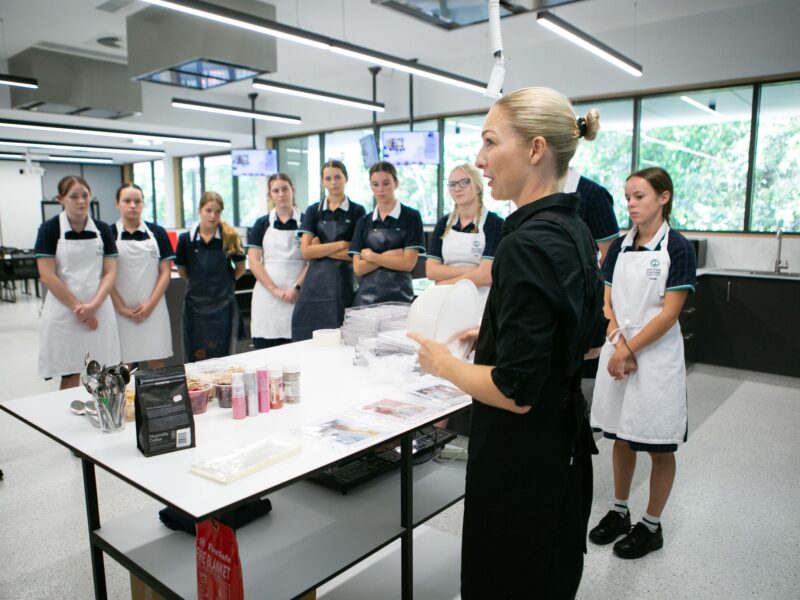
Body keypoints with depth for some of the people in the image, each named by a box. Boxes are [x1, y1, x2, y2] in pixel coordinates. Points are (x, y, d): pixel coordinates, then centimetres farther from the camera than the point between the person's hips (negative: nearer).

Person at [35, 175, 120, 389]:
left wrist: (94, 305, -12)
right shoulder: (49, 228, -3)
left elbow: (110, 272, 2)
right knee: (70, 377, 3)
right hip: (64, 311, -2)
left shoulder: (102, 229, 5)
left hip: (99, 311, 3)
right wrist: (77, 307, -12)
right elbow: (47, 276, -8)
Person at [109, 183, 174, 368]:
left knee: (157, 362, 4)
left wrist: (150, 304, -8)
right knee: (124, 364, 6)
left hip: (153, 309, 1)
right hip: (121, 311, -1)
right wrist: (121, 308, -8)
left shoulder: (157, 233, 4)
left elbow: (165, 272, 2)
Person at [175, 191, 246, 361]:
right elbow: (182, 271, 10)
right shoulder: (186, 239, -3)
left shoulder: (230, 237, -5)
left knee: (224, 357, 7)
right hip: (195, 305, 1)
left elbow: (240, 268, 7)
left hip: (223, 305, -1)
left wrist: (224, 282, 9)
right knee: (196, 358, 7)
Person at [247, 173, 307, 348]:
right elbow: (254, 262, 2)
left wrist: (296, 287, -12)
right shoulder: (262, 224, 8)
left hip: (297, 296, -1)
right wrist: (275, 290, -9)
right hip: (267, 295, 1)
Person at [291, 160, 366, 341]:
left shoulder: (357, 211, 4)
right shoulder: (313, 211, 8)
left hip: (344, 284, -1)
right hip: (316, 284, 1)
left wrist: (321, 248, -6)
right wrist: (342, 244, -8)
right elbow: (306, 251, -3)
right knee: (310, 340, 0)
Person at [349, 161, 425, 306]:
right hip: (366, 295, 3)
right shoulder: (364, 221, 10)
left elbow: (408, 263, -9)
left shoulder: (411, 217, -1)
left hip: (398, 295, -3)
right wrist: (388, 255, -10)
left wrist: (371, 256, -4)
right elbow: (358, 268, 2)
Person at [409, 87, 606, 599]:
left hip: (521, 457, -9)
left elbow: (515, 392, -27)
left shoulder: (528, 244, -26)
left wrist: (444, 363, -11)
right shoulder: (574, 230, 3)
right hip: (565, 439, 9)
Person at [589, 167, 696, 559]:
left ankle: (651, 527, 24)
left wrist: (629, 350, -14)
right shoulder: (620, 246, 6)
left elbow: (669, 312, -13)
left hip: (656, 356, -5)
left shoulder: (677, 247, -8)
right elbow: (607, 301, 4)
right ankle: (619, 511, 33)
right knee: (622, 437, 16)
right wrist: (618, 344, -11)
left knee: (659, 446, 8)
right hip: (617, 353, 5)